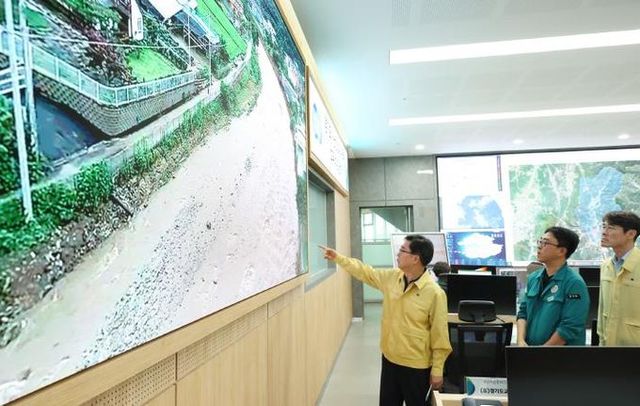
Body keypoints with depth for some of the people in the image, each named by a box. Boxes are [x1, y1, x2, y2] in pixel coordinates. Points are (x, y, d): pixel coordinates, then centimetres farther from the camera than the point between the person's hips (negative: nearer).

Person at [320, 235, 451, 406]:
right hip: (389, 359, 6)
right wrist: (338, 258, 11)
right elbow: (365, 272, 11)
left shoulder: (434, 293, -21)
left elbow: (439, 335, -15)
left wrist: (437, 370, -10)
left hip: (416, 366, -5)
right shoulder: (391, 277, -4)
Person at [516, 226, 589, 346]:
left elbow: (570, 327, -19)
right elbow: (523, 311, 6)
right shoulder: (533, 278, 3)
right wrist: (521, 340, -8)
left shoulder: (574, 283, -16)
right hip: (529, 345, 5)